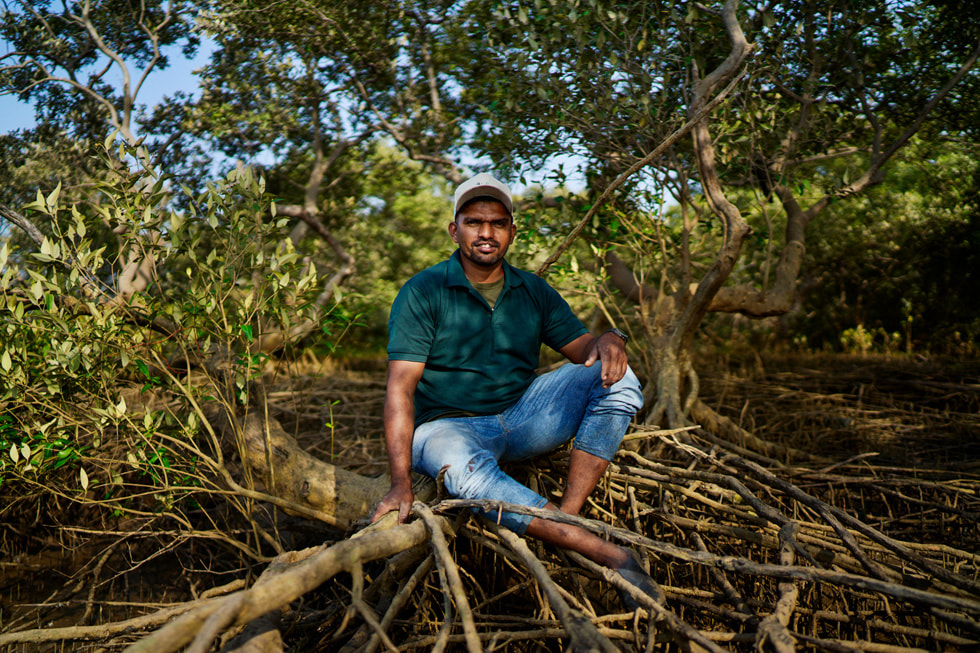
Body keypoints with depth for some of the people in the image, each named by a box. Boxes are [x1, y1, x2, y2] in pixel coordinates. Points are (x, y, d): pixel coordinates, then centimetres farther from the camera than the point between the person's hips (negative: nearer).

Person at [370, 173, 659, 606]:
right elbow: (401, 389, -14)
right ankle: (607, 553, -34)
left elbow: (581, 349, 7)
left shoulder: (533, 291, 8)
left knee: (616, 379, -15)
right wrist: (401, 484, -24)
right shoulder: (422, 293, -7)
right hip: (449, 425, -4)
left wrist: (609, 341, -21)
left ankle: (566, 518, -23)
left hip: (521, 415, 5)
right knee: (465, 470, -40)